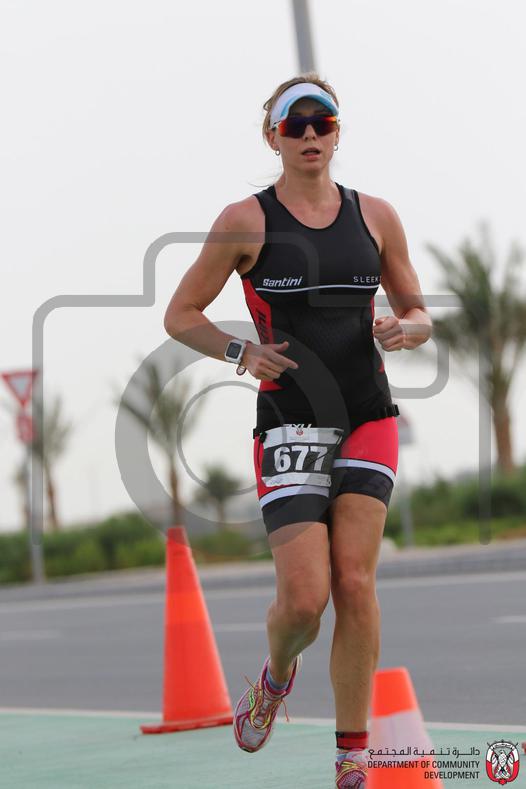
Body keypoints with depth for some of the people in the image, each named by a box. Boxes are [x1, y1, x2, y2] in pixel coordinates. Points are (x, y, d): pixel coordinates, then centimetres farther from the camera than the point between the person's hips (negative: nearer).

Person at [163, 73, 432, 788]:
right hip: (290, 423, -2)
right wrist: (240, 352, -11)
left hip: (369, 417, 2)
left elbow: (418, 311, 17)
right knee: (304, 598, -11)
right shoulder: (247, 221, -1)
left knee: (355, 583, -8)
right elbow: (180, 314, 5)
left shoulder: (375, 216, 8)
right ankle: (277, 674, 26)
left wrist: (409, 328, -6)